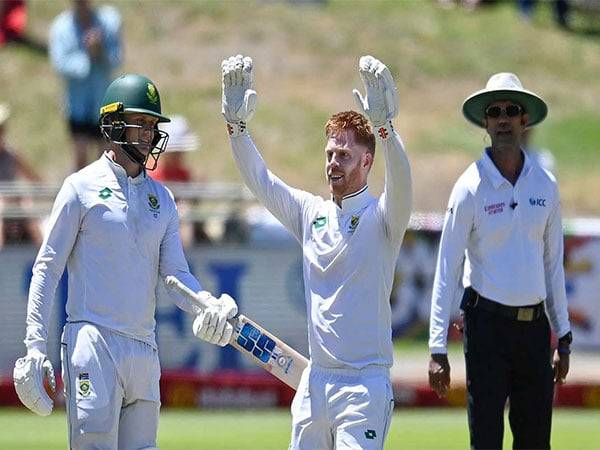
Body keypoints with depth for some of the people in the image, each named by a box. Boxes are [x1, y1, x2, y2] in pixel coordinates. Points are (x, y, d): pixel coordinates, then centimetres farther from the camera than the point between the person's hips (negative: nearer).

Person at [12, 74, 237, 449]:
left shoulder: (162, 198, 16)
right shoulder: (82, 187, 0)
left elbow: (175, 273, 8)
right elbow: (47, 268, 0)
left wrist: (209, 306, -15)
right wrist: (35, 347, -8)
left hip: (144, 348, 6)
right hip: (93, 344, -6)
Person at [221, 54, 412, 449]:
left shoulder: (381, 217, -4)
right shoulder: (311, 212, 13)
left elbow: (401, 183, -24)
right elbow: (259, 179, 11)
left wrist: (384, 128, -41)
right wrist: (237, 125, -4)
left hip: (365, 384, -6)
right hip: (315, 380, 6)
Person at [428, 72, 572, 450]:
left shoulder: (545, 185, 7)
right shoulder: (471, 187, -6)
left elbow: (553, 263, 14)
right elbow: (447, 269, -6)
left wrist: (563, 337, 12)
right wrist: (438, 349, -11)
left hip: (535, 324, 4)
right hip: (488, 323, -4)